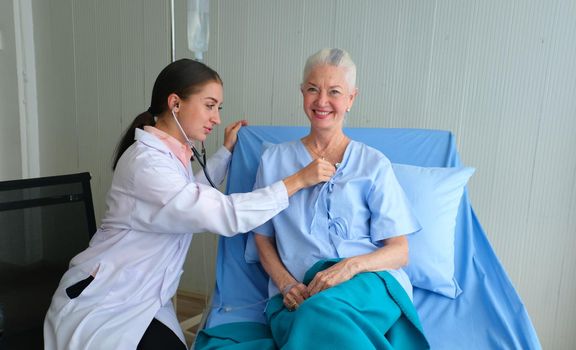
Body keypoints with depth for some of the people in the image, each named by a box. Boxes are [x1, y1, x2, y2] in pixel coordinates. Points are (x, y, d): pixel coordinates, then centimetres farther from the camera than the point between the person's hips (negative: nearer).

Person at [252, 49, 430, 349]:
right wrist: (286, 284, -5)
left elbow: (399, 251, 3)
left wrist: (352, 265, -18)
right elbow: (262, 238, 13)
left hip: (368, 283, 0)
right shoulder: (274, 159, 12)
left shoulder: (374, 164, 6)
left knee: (322, 309, -34)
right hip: (298, 295, 1)